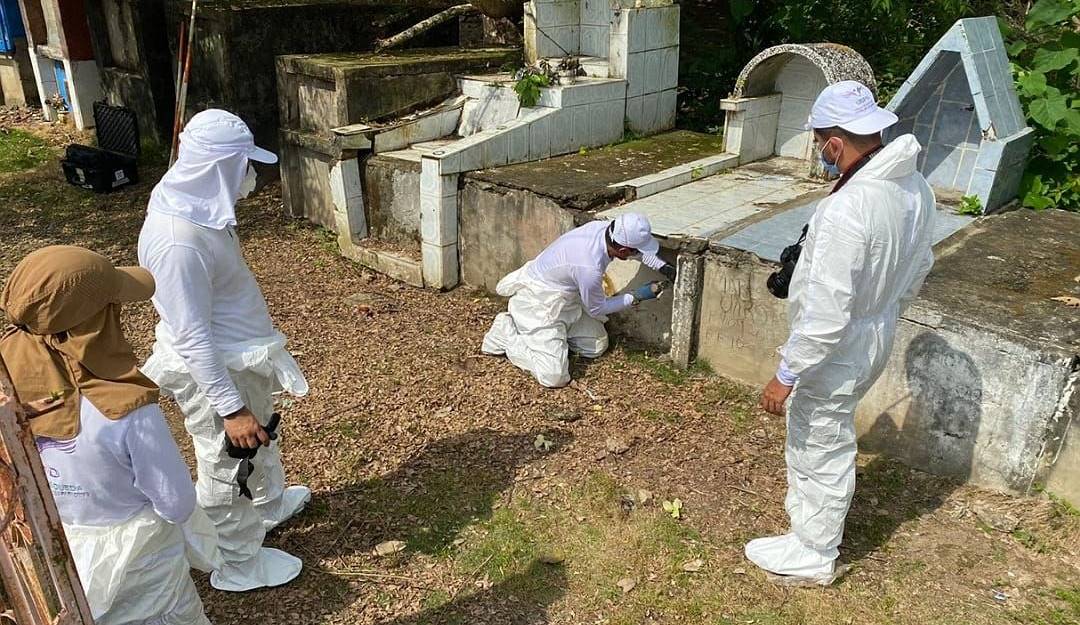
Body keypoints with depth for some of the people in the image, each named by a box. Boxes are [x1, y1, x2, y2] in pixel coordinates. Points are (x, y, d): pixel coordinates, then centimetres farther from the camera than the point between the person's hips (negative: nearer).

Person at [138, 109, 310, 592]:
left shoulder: (198, 205, -3)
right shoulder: (177, 240, -33)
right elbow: (191, 338, -29)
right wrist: (230, 407, -24)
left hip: (238, 356, 9)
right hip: (213, 371, -9)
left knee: (260, 440, 31)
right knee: (228, 468, 11)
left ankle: (270, 504, 58)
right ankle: (238, 566, 34)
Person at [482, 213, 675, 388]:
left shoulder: (603, 228, -14)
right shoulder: (589, 267, -36)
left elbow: (637, 247, 11)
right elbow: (596, 309, -14)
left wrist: (664, 268, 5)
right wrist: (636, 297, -9)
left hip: (565, 297, 9)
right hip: (538, 305, -9)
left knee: (597, 346, 13)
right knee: (554, 377, -15)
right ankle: (506, 334, 2)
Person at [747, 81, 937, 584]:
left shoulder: (847, 208, -33)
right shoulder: (915, 188, -3)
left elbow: (825, 315, -31)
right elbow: (918, 268, 11)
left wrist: (786, 376, -20)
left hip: (838, 354, -9)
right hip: (876, 340, 9)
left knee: (821, 448, 11)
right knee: (813, 432, 28)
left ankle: (812, 556, 32)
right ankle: (806, 509, 51)